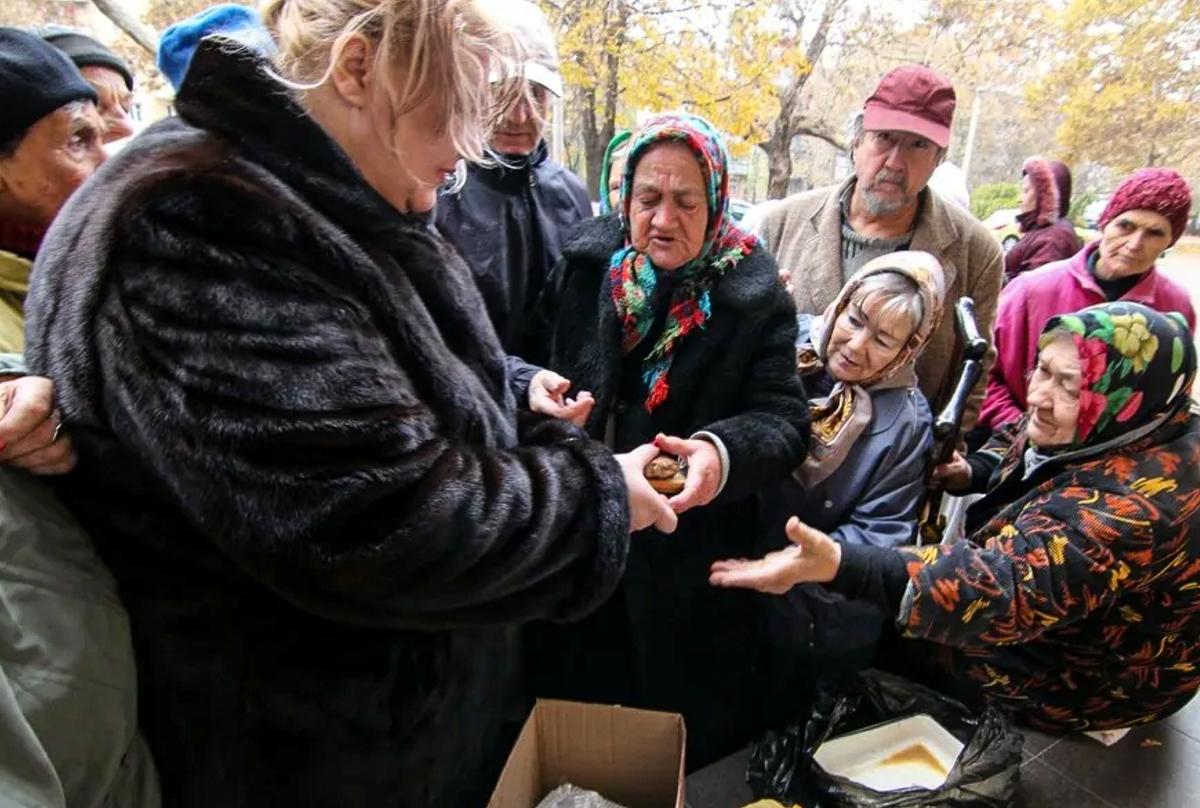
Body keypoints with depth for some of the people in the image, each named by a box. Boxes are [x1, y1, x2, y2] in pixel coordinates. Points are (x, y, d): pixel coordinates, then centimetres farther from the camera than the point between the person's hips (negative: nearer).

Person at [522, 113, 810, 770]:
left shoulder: (753, 294, -8)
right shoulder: (584, 263, -1)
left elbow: (783, 420, -12)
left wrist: (724, 454, -32)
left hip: (688, 564, -2)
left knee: (687, 738, 16)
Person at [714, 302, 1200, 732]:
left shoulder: (1128, 503, -40)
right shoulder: (1134, 431, -10)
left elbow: (1006, 590, -52)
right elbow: (1019, 444, 10)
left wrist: (839, 565, -64)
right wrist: (972, 474, -11)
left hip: (1078, 681, -8)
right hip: (1056, 626, 8)